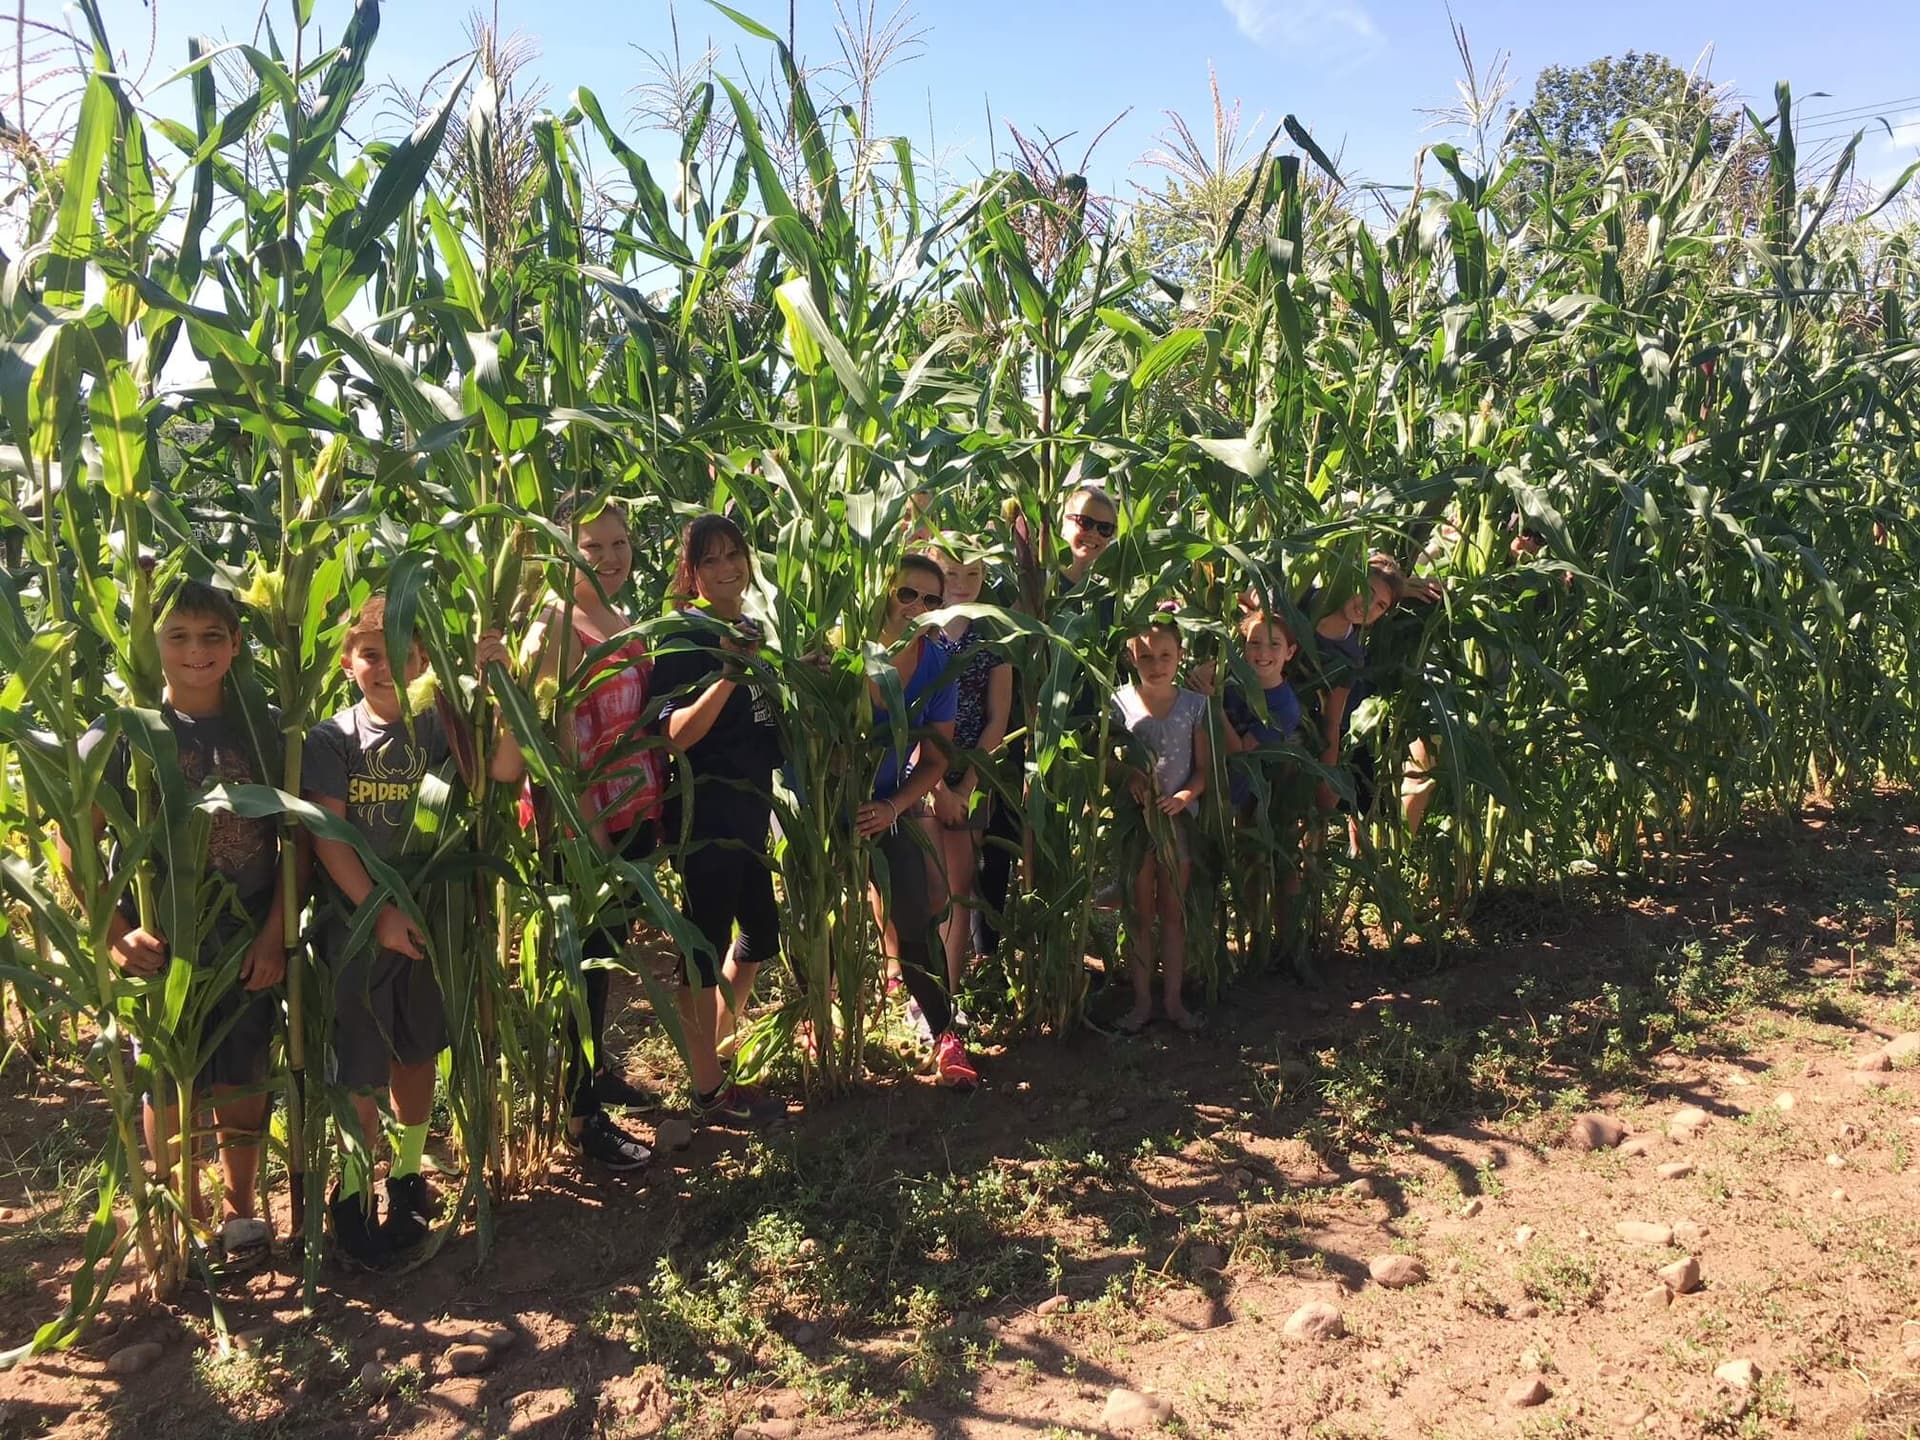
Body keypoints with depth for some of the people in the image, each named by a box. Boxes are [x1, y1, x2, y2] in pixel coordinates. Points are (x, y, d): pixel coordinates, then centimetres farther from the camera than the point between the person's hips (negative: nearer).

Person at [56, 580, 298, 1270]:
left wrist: (277, 931, -5)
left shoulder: (265, 730, -1)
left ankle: (239, 1212, 32)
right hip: (162, 948, -1)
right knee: (170, 1091, 9)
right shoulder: (121, 734, -6)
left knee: (244, 1085, 11)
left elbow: (295, 838, 2)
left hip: (250, 944, 2)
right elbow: (73, 846, -5)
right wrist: (116, 931, -14)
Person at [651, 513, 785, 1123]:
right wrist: (729, 672, -31)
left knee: (758, 935, 19)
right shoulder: (685, 635, -11)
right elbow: (677, 734, -21)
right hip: (707, 809, -9)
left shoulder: (750, 628, 12)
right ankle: (709, 1090, 13)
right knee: (708, 946, -1)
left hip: (750, 806, 9)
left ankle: (710, 1051, 37)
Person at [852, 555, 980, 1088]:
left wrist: (893, 808, -14)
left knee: (913, 921, -1)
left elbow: (935, 758, -3)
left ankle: (945, 1034, 13)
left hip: (891, 806, 2)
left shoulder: (937, 664, -10)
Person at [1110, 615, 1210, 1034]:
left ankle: (1173, 999, 19)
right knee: (1141, 914, 7)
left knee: (1173, 913, 10)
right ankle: (1142, 1000, 15)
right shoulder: (1120, 703, -3)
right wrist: (1129, 775, -21)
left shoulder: (1194, 705, 0)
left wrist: (1185, 796, -18)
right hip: (1135, 816, -1)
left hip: (1178, 816, 1)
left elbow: (1204, 767, 0)